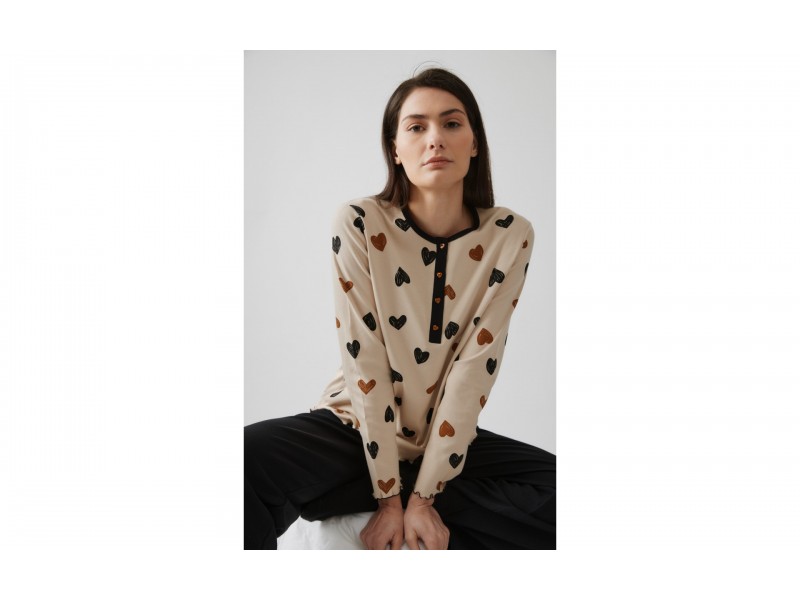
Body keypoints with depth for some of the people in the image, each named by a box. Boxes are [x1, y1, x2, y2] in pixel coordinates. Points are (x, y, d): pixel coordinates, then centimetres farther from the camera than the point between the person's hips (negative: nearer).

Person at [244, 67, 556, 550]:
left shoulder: (510, 236, -9)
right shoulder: (359, 224, -13)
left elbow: (474, 368, -12)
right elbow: (364, 361, -16)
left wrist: (423, 496, -15)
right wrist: (389, 497, -18)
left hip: (448, 436, 4)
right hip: (357, 427, -3)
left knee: (562, 490, -22)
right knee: (247, 461, -32)